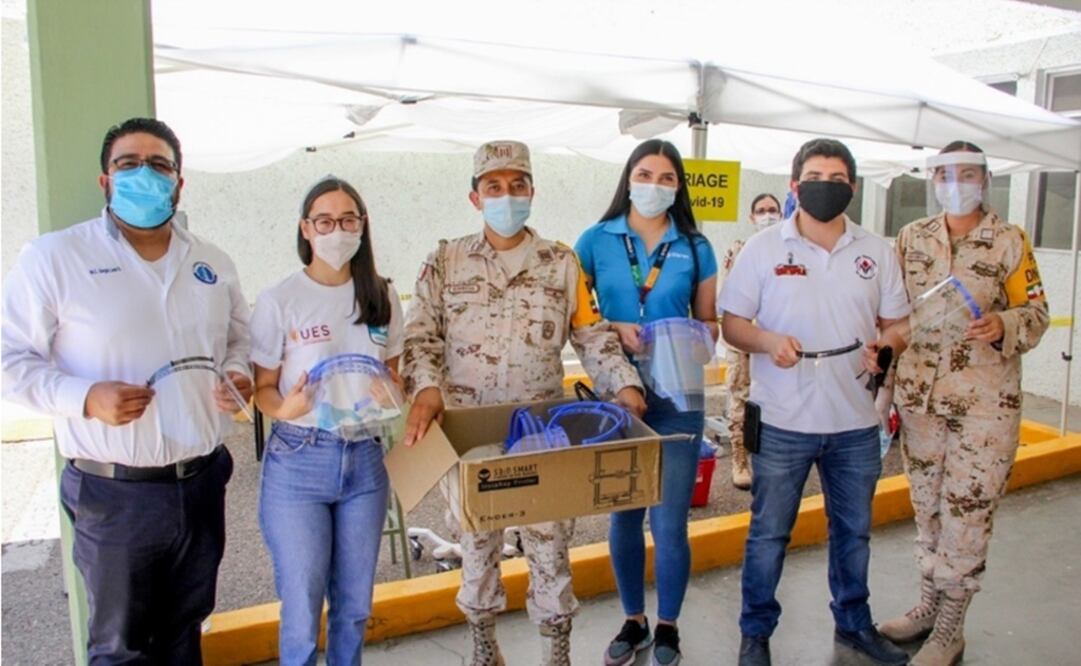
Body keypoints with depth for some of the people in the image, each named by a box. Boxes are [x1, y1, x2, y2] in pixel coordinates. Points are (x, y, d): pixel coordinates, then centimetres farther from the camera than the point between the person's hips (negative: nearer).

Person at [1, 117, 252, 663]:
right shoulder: (53, 257, -7)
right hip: (115, 492, -4)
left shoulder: (214, 265, 7)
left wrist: (237, 374, -2)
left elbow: (238, 338, 19)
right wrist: (86, 398, -22)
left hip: (202, 483, 5)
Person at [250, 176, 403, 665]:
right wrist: (285, 409, -25)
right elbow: (263, 387, -4)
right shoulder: (279, 301, -8)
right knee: (302, 606, 5)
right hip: (298, 460, -3)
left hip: (365, 458, 3)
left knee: (354, 603, 15)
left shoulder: (381, 296, 3)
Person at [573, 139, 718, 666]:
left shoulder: (695, 247, 3)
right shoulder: (596, 240, 1)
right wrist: (612, 330, -16)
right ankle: (633, 621, 34)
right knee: (622, 517, 13)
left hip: (676, 400, 0)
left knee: (669, 524, 4)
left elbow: (709, 322, 9)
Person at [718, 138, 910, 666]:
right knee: (768, 533, 8)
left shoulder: (876, 252, 6)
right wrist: (767, 340, -22)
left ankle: (854, 622, 40)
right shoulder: (764, 247, -2)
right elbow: (731, 323, -2)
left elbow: (896, 322, 11)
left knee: (854, 530, 18)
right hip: (782, 422, -3)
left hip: (856, 422, 3)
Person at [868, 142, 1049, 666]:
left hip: (985, 400, -3)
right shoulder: (910, 238, 7)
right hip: (919, 393, 4)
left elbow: (1035, 311, 0)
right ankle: (929, 602, 33)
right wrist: (881, 343, -9)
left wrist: (1002, 327, -20)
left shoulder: (1010, 241, -1)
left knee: (966, 510, 2)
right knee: (927, 504, 15)